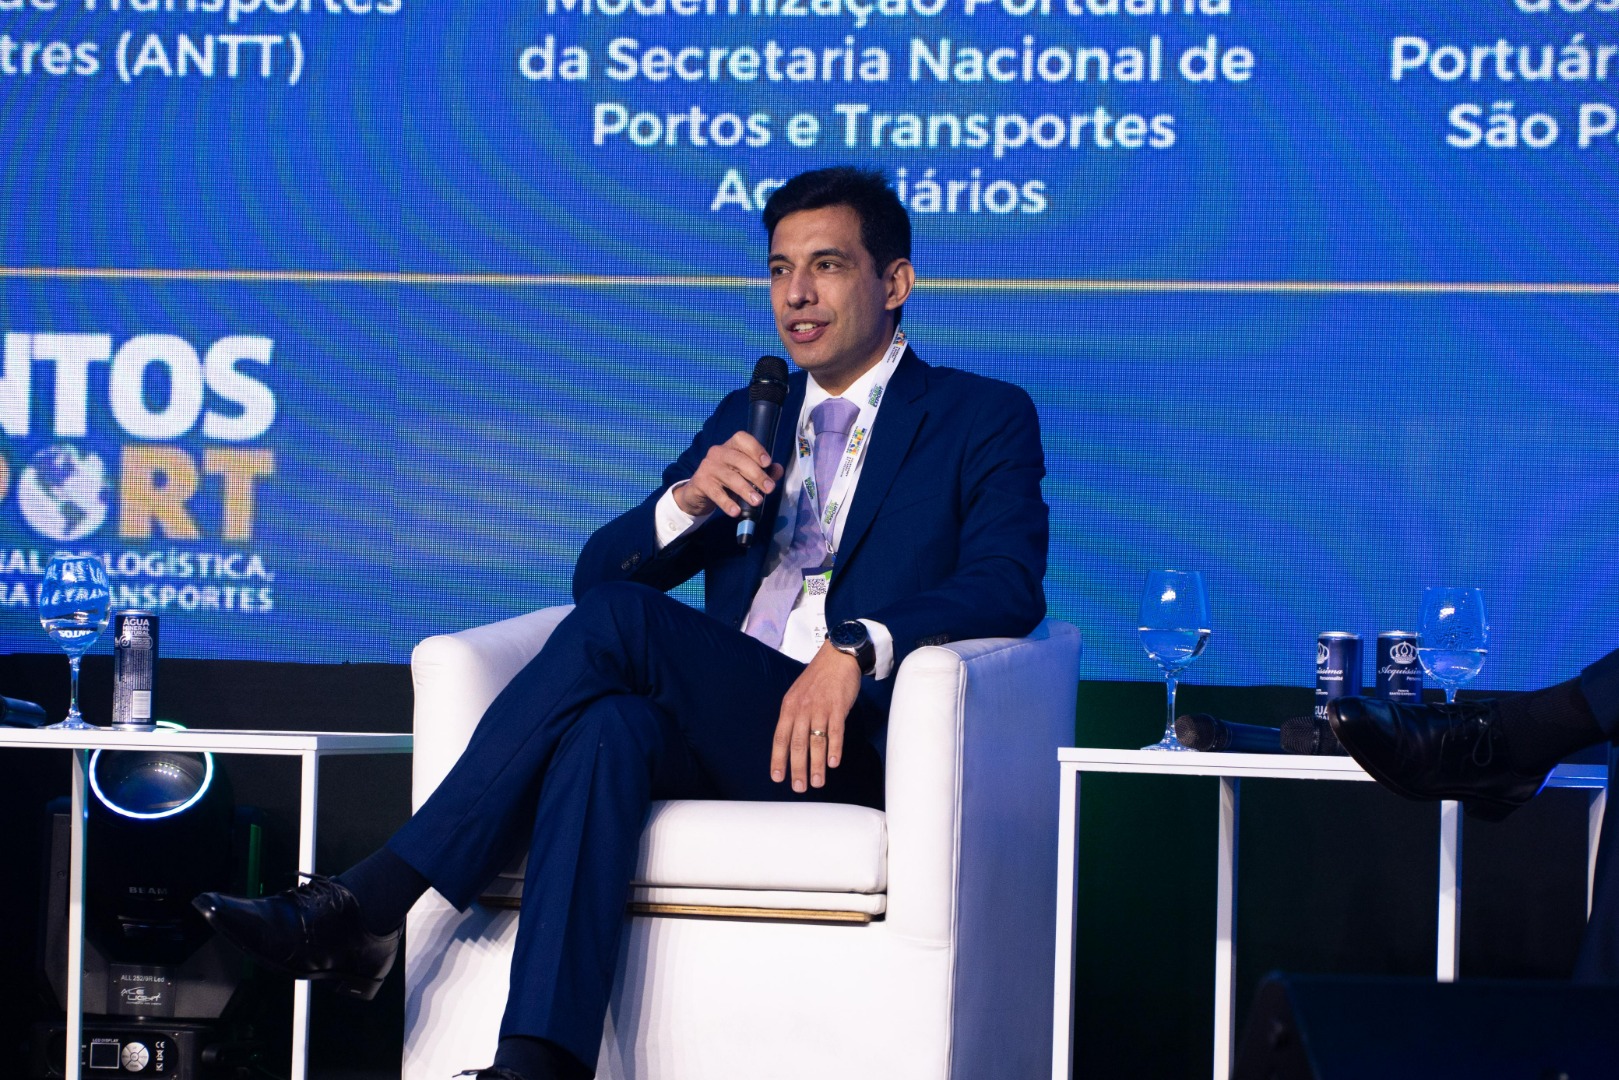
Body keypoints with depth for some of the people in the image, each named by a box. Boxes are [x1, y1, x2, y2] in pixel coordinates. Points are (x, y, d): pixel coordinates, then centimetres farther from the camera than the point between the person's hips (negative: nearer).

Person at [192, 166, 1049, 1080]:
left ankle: (366, 906, -30)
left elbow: (1009, 585, -8)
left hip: (844, 745, -4)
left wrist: (859, 646, -24)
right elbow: (597, 570, 18)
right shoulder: (746, 420, 26)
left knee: (617, 621, -27)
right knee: (609, 727, -33)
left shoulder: (984, 419, 10)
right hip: (713, 744, 4)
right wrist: (691, 498, -4)